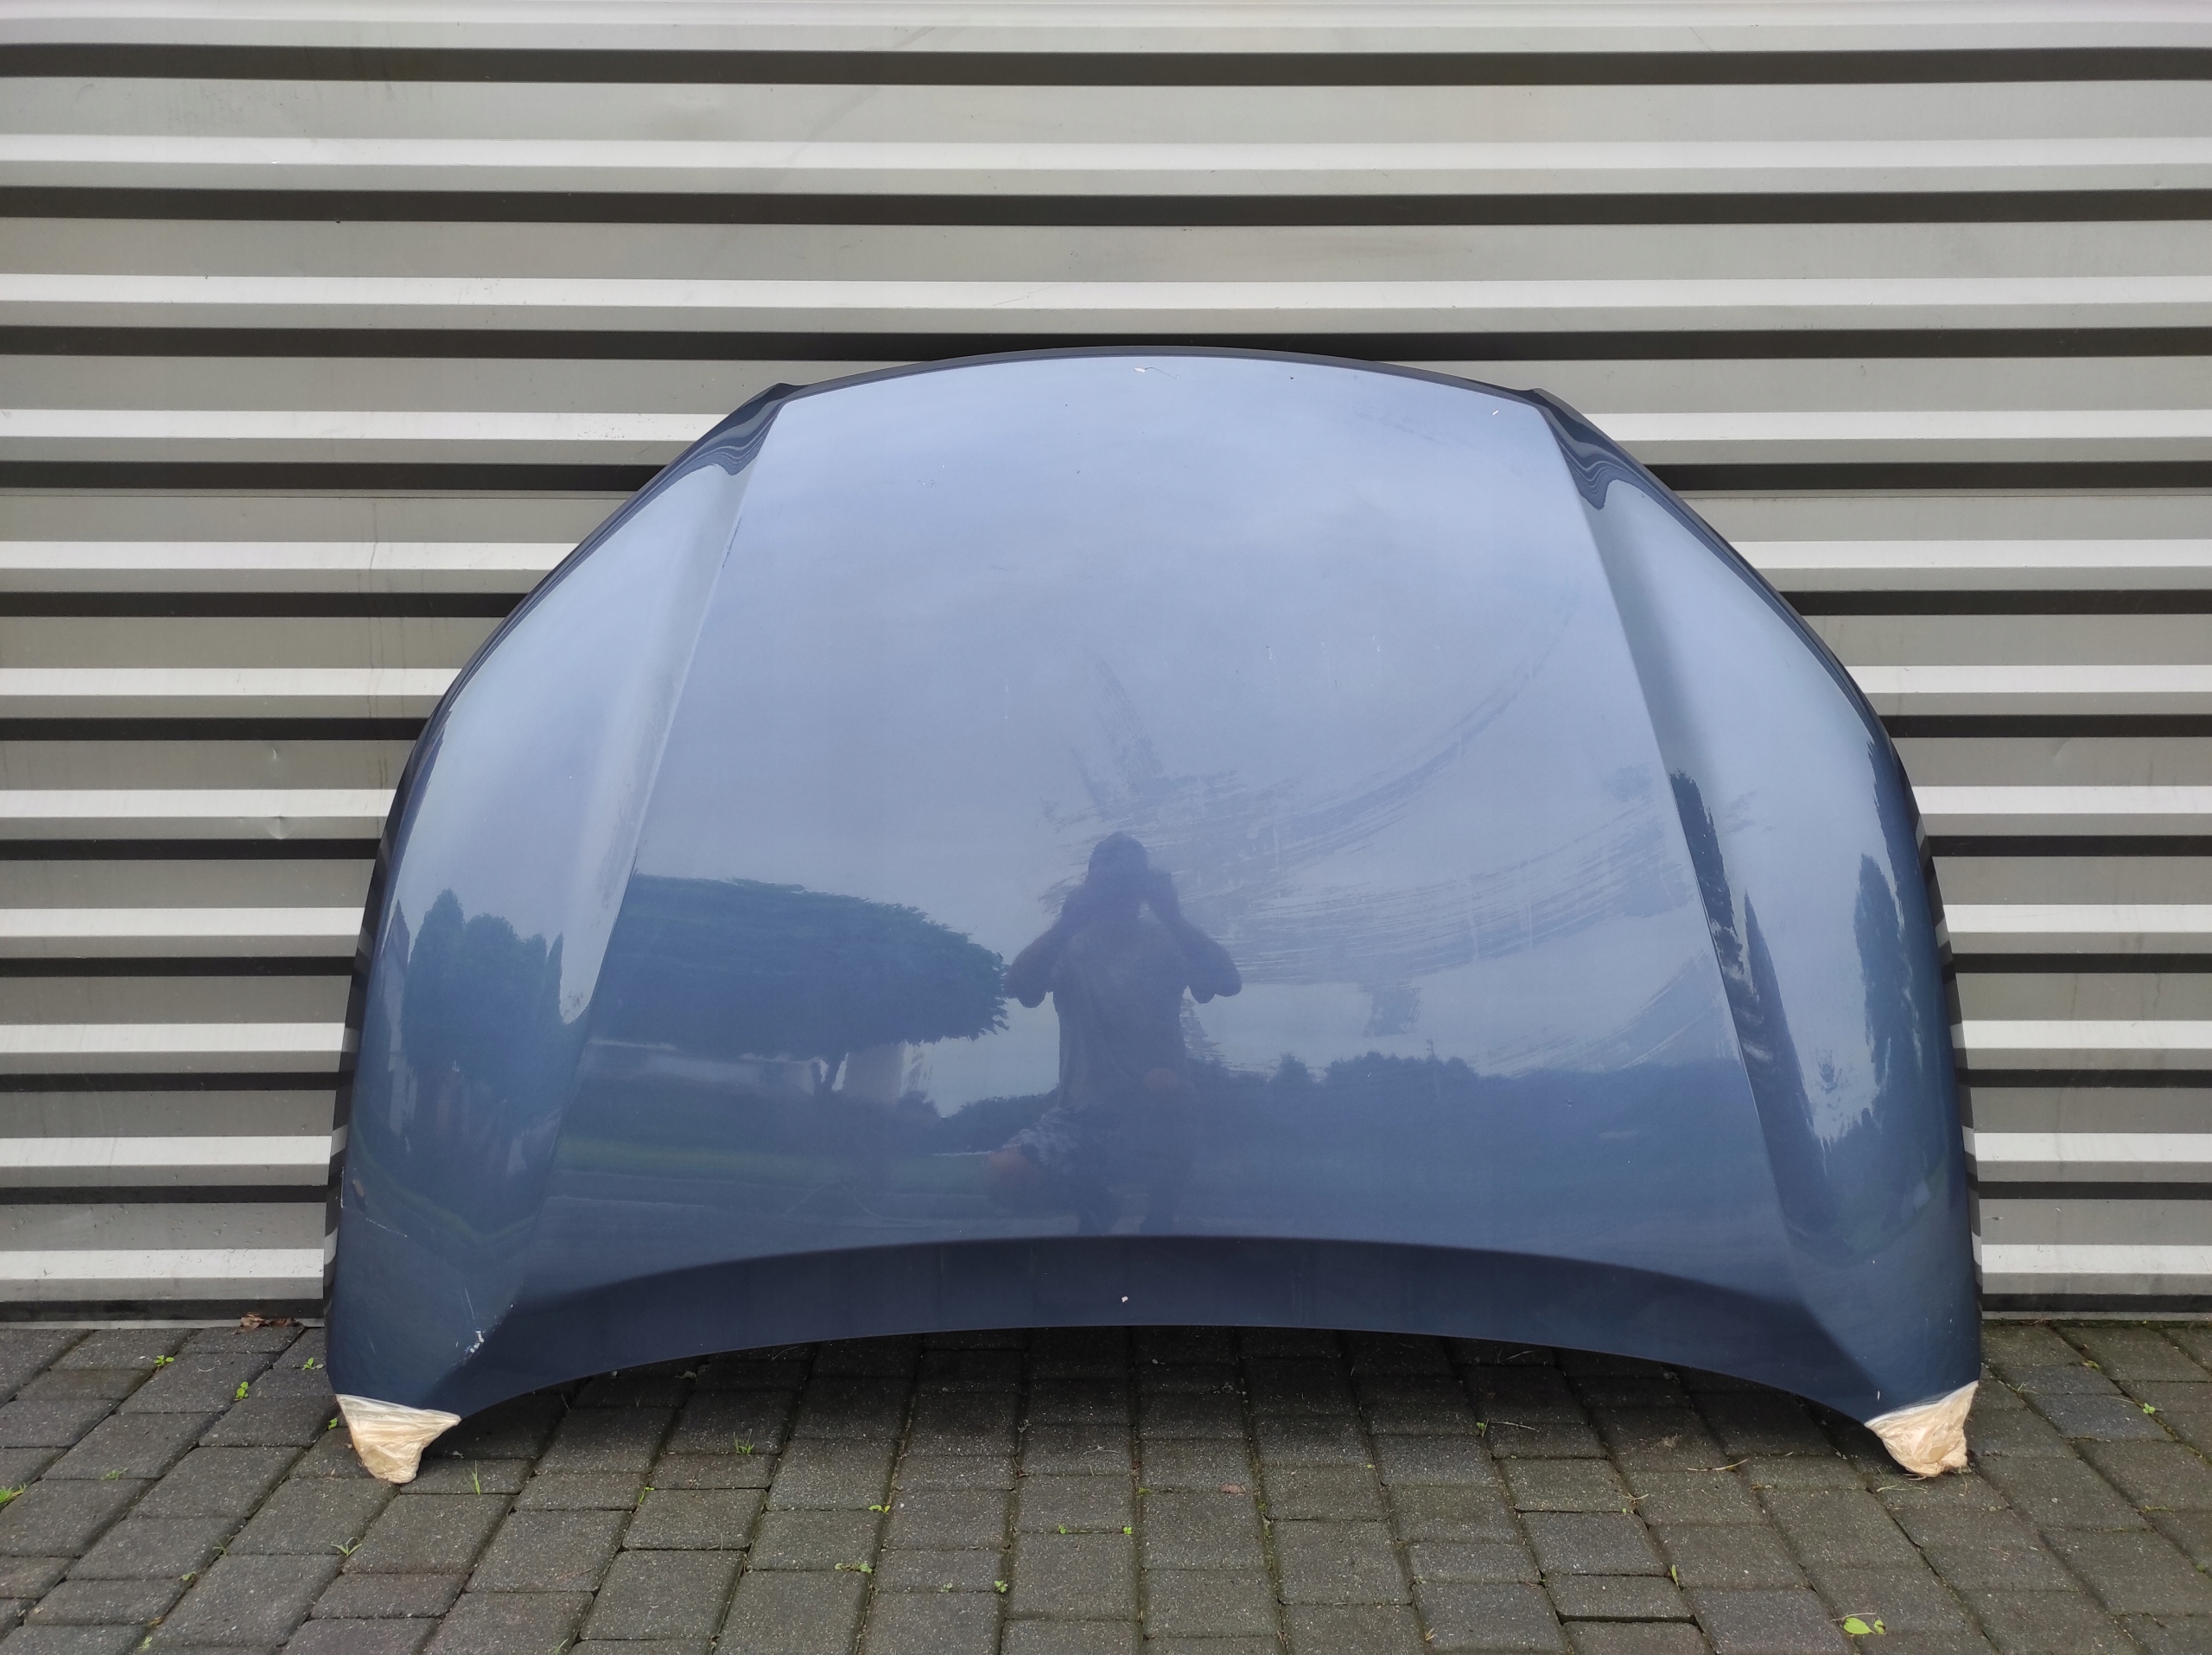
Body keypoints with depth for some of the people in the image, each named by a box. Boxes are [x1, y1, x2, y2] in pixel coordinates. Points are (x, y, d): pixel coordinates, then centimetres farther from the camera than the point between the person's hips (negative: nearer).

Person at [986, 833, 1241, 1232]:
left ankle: (1161, 1215, -6)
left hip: (1155, 1115, -1)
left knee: (1163, 1082, -37)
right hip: (1083, 1112, 1)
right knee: (1003, 1174, -24)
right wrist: (1068, 921, -25)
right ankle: (1093, 1203, 13)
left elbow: (1228, 982, -15)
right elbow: (1017, 986, -15)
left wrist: (1171, 915, -22)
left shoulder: (1164, 940, 2)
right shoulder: (1069, 946, 3)